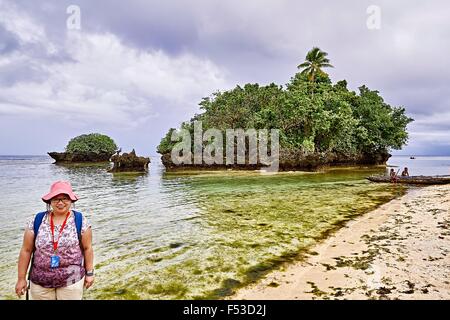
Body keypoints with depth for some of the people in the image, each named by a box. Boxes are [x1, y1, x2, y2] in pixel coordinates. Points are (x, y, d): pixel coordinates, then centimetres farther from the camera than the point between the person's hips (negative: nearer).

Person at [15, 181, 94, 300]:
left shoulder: (80, 221, -9)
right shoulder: (36, 221, -4)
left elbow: (87, 248, -2)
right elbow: (26, 251, 2)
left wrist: (89, 273, 1)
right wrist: (21, 278, 4)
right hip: (39, 281, 2)